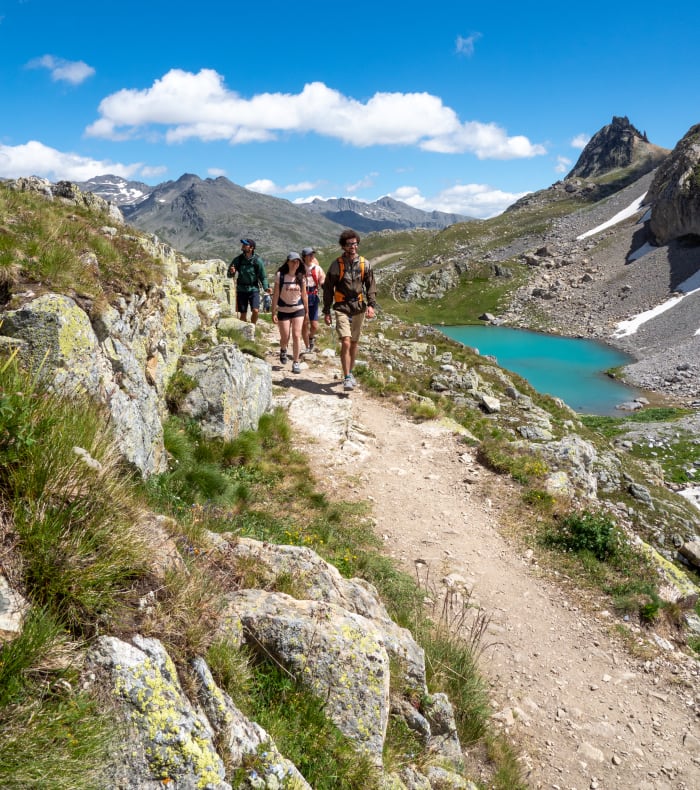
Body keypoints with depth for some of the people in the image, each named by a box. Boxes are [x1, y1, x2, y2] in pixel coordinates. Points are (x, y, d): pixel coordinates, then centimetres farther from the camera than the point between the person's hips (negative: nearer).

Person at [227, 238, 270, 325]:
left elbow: (263, 276, -3)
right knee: (243, 314, 5)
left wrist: (266, 288, -18)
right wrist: (231, 272, -18)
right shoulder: (238, 259, -2)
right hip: (241, 290, 2)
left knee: (255, 311, -17)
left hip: (254, 289, -2)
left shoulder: (257, 260, -8)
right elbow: (229, 274, 5)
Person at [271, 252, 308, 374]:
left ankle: (296, 363, 1)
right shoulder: (280, 275, -8)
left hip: (298, 309, 1)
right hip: (283, 310, -1)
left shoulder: (301, 277, 0)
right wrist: (273, 312, -9)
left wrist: (307, 312, 10)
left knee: (297, 336, -7)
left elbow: (304, 295, 8)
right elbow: (275, 295, -6)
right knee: (285, 338, 2)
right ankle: (283, 350, 39)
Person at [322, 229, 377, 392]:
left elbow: (371, 286, 6)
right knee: (345, 343, -15)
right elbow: (328, 289, 2)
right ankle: (347, 378, -11)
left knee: (355, 343, 13)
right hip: (342, 308, -3)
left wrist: (371, 305, -9)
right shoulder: (336, 265, -3)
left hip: (359, 308, 3)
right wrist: (326, 311, 1)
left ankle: (350, 373, 30)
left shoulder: (364, 264, 3)